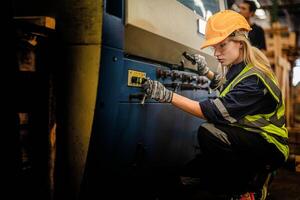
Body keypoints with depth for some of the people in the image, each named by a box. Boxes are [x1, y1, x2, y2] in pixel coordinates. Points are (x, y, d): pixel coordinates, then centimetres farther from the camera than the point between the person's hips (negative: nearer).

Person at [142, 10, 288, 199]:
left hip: (269, 148, -8)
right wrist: (206, 72, 11)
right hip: (248, 138, 8)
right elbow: (227, 87, 26)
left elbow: (215, 112, -31)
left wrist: (167, 95, -34)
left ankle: (245, 185, -10)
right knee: (189, 176, 2)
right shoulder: (239, 67, 2)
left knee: (208, 132, -32)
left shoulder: (254, 78, -25)